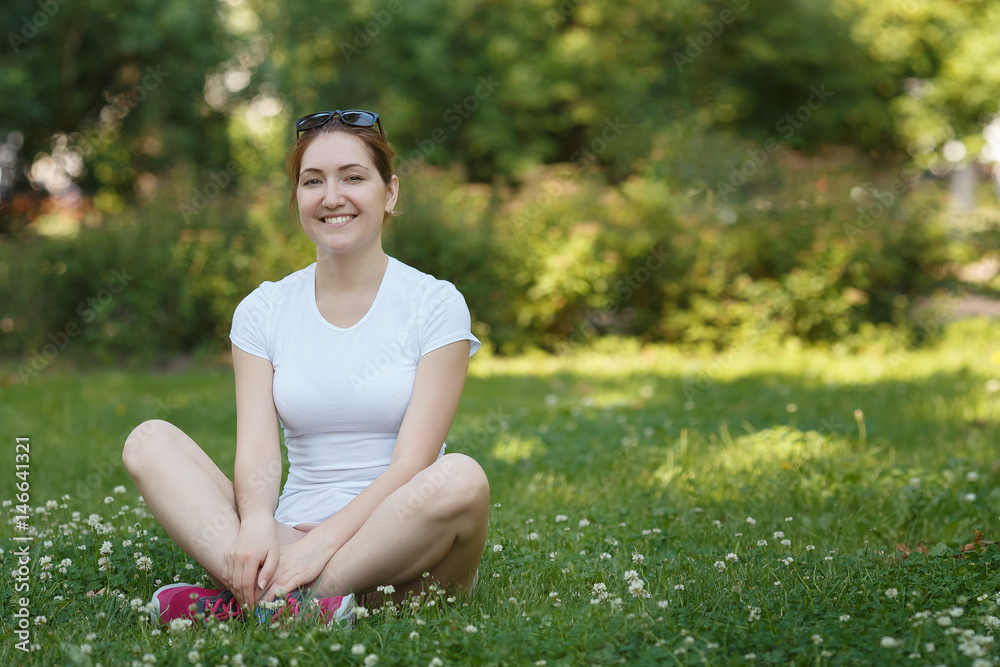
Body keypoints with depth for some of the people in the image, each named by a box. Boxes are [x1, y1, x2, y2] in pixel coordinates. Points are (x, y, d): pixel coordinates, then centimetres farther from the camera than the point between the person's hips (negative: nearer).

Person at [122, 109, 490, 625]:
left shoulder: (435, 305, 0)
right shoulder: (262, 311, 9)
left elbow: (411, 461, -9)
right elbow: (257, 450, -3)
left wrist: (324, 540, -23)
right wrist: (257, 524, -25)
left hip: (398, 553, -2)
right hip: (292, 537, 2)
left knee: (460, 478, -33)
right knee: (149, 441, -15)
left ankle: (246, 599, -29)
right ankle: (298, 599, -37)